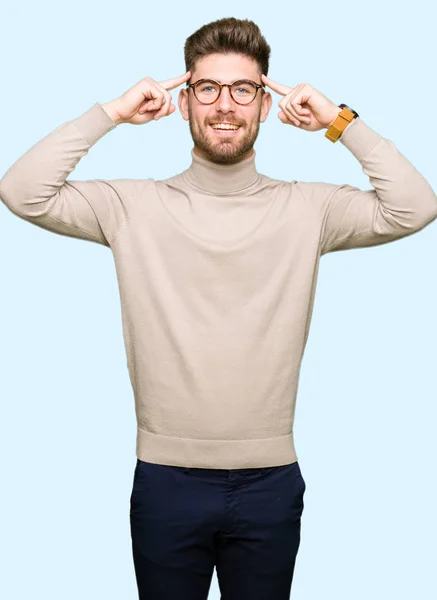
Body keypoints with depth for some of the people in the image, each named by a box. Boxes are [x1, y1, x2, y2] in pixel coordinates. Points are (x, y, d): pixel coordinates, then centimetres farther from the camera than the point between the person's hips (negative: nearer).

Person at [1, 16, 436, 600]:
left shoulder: (306, 209, -1)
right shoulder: (135, 205, -2)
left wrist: (339, 120, -9)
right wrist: (112, 113, -9)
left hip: (269, 483, 1)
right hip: (166, 480, 0)